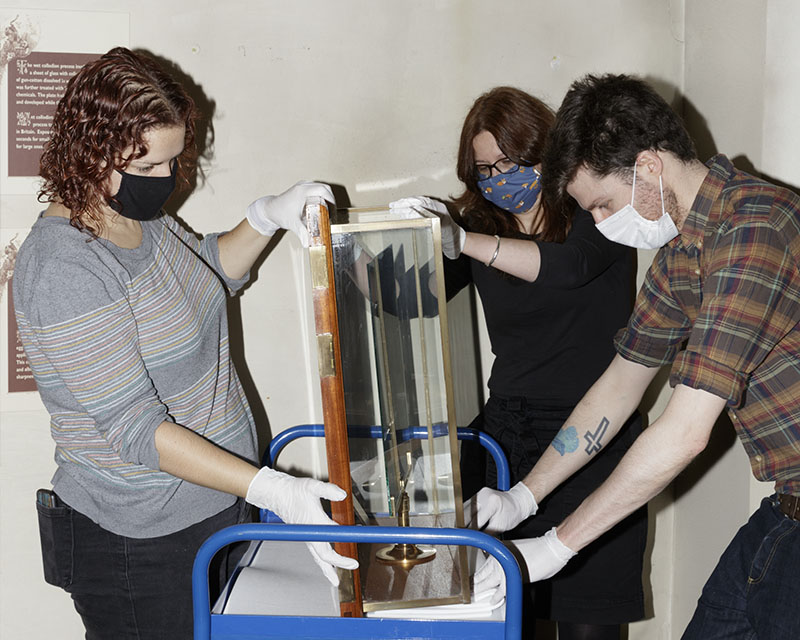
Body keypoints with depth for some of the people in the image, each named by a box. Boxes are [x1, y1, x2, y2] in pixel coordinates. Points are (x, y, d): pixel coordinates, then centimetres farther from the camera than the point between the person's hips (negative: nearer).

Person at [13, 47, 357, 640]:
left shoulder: (142, 216, 1)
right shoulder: (61, 269, -26)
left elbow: (209, 271, 22)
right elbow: (136, 427, -28)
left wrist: (267, 218, 3)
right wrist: (273, 491, -32)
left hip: (218, 501, 8)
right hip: (139, 545, -8)